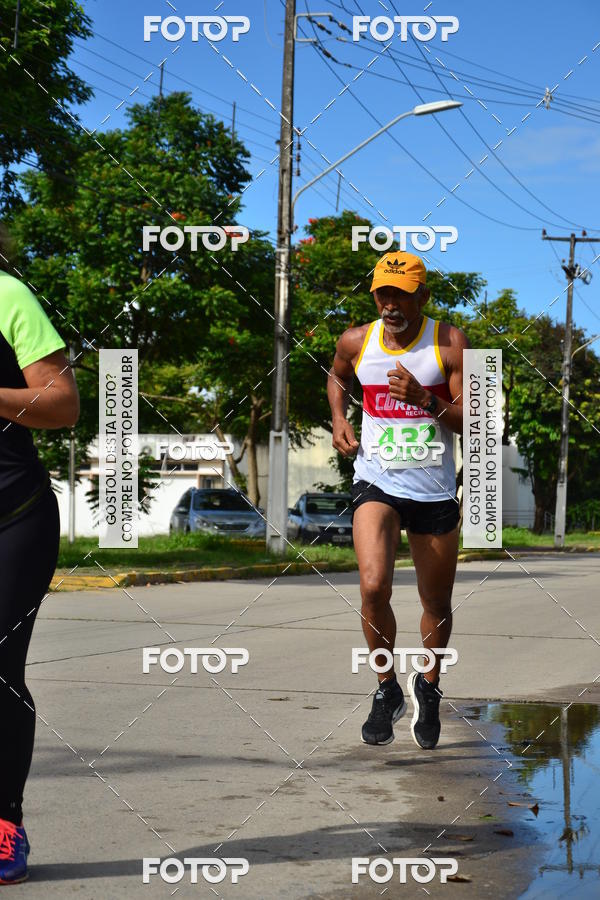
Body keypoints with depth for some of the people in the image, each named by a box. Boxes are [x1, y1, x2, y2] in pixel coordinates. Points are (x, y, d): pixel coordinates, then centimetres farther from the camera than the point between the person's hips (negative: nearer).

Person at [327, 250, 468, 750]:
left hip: (435, 490, 0)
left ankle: (428, 686, 39)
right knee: (373, 586, -22)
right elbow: (337, 377, 24)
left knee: (437, 604, 11)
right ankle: (387, 690, 0)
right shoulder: (356, 341, 0)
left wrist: (424, 399, -25)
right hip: (376, 483, 0)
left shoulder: (450, 343, -7)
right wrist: (339, 418, 7)